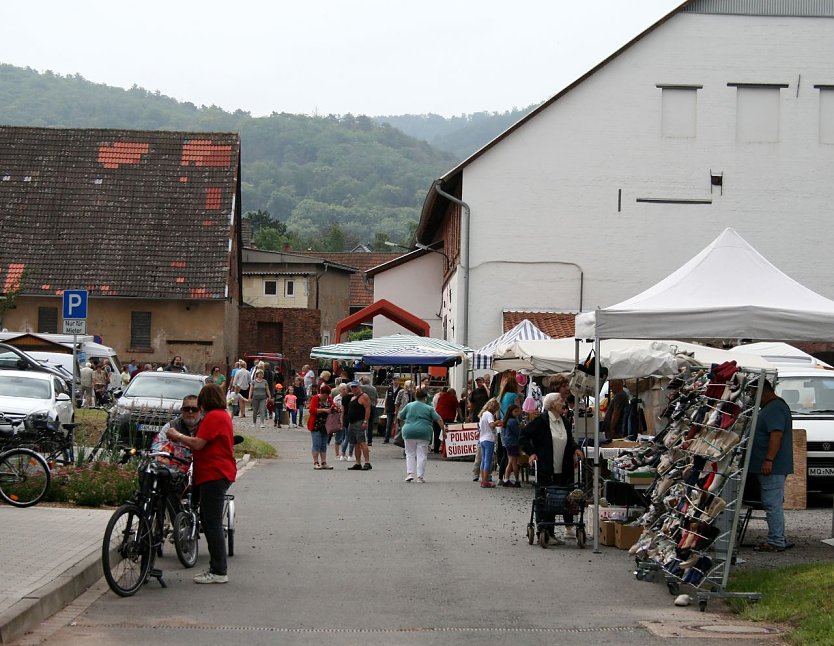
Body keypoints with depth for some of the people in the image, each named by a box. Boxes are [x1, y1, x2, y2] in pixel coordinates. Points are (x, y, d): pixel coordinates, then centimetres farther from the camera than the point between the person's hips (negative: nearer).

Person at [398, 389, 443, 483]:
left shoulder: (409, 406, 7)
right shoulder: (429, 408, 3)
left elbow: (399, 417, 16)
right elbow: (439, 420, -2)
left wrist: (403, 422, 35)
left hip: (409, 432, 1)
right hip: (424, 432, -1)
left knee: (410, 454, 12)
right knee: (421, 455, 3)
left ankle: (410, 473, 0)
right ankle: (420, 476, 1)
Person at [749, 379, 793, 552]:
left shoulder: (775, 409, -15)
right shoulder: (771, 407, 20)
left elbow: (776, 435, -25)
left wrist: (768, 460, -28)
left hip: (772, 467, -11)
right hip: (771, 467, 11)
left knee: (773, 505, -9)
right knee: (773, 504, 14)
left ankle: (776, 542, -8)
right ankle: (778, 539, 18)